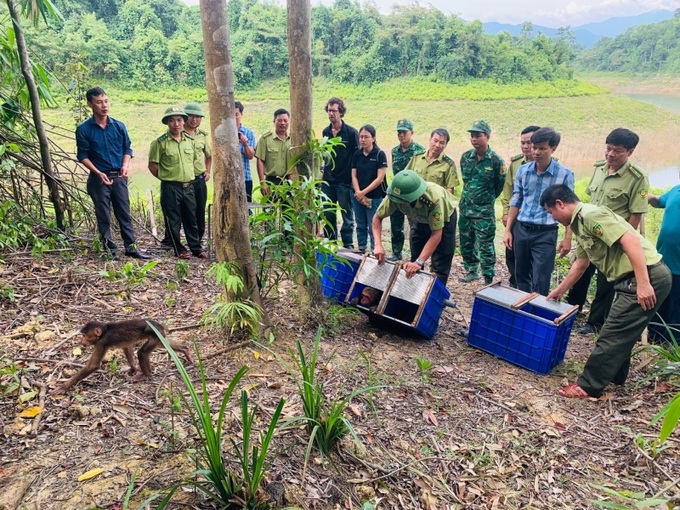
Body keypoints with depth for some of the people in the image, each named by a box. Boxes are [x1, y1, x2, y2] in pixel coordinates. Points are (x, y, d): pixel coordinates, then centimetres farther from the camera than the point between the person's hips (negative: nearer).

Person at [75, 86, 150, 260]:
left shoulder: (119, 126, 4)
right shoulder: (84, 129, -3)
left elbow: (127, 148, 11)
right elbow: (83, 155, -2)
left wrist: (126, 165, -8)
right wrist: (98, 173, -14)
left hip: (119, 177, 2)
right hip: (98, 178, -2)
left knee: (125, 213, 5)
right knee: (103, 216, 4)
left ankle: (131, 247, 11)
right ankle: (110, 249, 13)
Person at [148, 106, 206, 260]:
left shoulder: (189, 140, 7)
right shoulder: (160, 142, -8)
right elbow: (152, 166, -6)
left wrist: (187, 175, 13)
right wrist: (166, 178, 1)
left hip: (188, 186, 5)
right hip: (170, 188, -4)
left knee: (191, 219, 12)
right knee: (173, 221, 4)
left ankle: (196, 248, 21)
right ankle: (179, 250, 15)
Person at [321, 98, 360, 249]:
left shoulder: (351, 132, -7)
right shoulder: (326, 132, 9)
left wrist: (354, 178, -9)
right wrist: (325, 167, 10)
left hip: (345, 181, -5)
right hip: (328, 180, 5)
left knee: (347, 214, 3)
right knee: (328, 215, 11)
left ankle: (348, 245, 11)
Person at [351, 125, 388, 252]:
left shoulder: (380, 155, -7)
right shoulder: (357, 155, 6)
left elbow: (380, 178, -12)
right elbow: (354, 176, 6)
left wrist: (364, 192, -12)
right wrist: (358, 193, -9)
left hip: (374, 197, -4)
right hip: (358, 197, 4)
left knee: (373, 227, -1)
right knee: (360, 226, 12)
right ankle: (361, 250, 23)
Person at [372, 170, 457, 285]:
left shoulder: (434, 198, -43)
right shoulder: (395, 195, -32)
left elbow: (436, 234, -38)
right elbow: (377, 217, -19)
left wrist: (419, 262, -44)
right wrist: (378, 245, -33)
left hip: (443, 218, -4)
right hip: (420, 219, 4)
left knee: (440, 266, -8)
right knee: (414, 259, 10)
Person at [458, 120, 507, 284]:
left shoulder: (496, 160, -11)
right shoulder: (465, 157, 3)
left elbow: (500, 185, 0)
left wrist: (487, 199, 10)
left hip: (484, 211, -6)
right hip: (465, 208, 6)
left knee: (485, 246, -2)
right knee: (466, 243, 15)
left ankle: (489, 279, 7)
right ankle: (471, 271, 32)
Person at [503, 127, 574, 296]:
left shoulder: (565, 174, -8)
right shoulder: (522, 170, 2)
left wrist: (567, 238, -6)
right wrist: (508, 230, 6)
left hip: (545, 233, -4)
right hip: (521, 230, 4)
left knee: (540, 283, -1)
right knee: (521, 276, 16)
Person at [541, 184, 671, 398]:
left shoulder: (591, 214, -15)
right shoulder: (580, 223, 17)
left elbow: (631, 240, -24)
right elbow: (580, 264, 29)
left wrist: (643, 284, -27)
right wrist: (558, 291, 38)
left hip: (648, 276, -10)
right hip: (633, 279, 10)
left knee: (612, 334, -3)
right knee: (621, 332, 22)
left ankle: (589, 386, 7)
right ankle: (614, 375, 38)